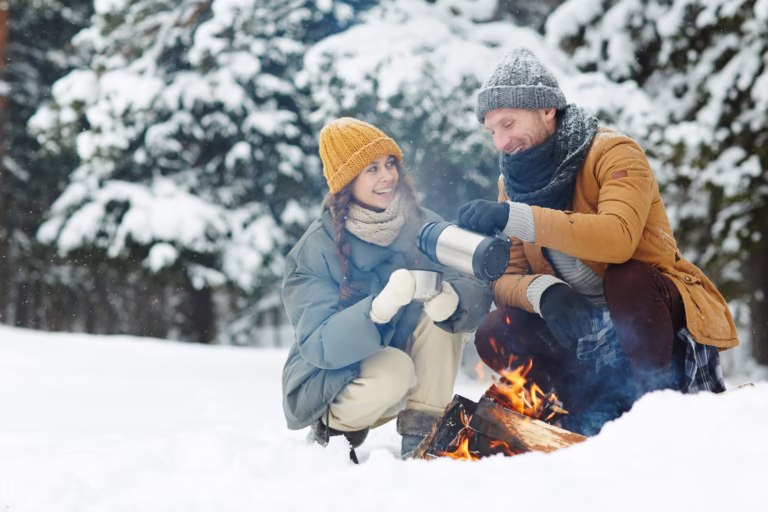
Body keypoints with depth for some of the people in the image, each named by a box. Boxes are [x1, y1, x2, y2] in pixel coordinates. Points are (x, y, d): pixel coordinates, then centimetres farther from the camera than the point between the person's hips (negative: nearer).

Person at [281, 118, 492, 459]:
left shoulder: (422, 225, -7)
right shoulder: (315, 251, -19)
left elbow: (478, 291, -17)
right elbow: (318, 347, -27)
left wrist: (451, 298, -43)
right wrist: (380, 307, -46)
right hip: (326, 381, -4)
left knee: (445, 314, -21)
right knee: (393, 372, -35)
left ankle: (420, 435, -16)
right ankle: (333, 429, -3)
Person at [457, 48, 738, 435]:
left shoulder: (614, 154, -16)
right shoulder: (512, 183, 3)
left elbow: (618, 237, -36)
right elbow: (504, 279, -4)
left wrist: (513, 218, -42)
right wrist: (541, 291, -29)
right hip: (580, 327, 5)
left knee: (624, 279, -35)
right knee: (494, 335, -16)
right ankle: (596, 420, -11)